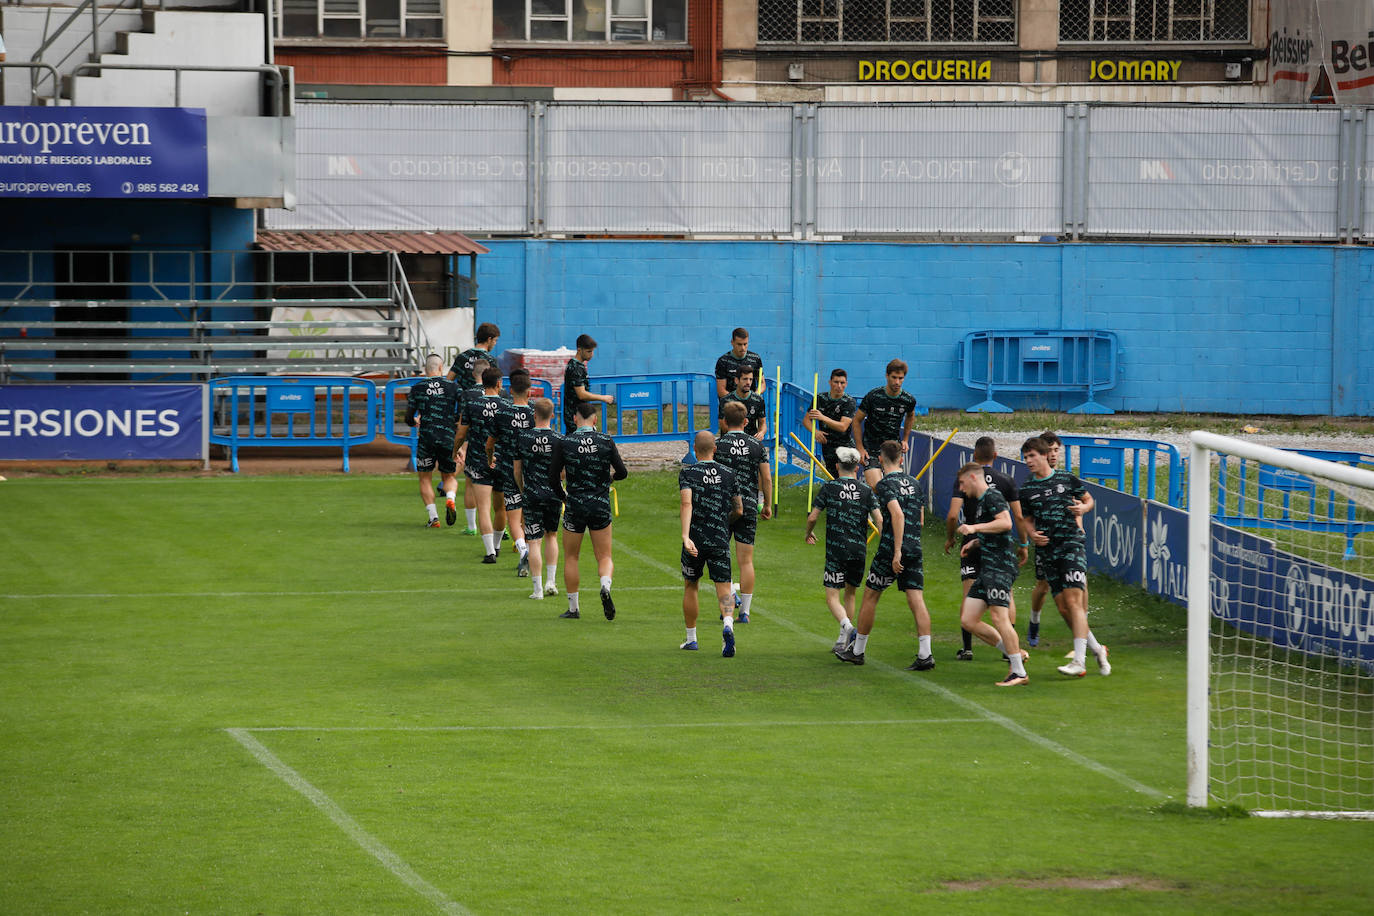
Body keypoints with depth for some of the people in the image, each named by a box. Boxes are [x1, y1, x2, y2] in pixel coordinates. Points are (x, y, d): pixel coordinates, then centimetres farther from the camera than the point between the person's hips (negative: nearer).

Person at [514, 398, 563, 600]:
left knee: (534, 542, 0)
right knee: (552, 536, 20)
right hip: (554, 494, 1)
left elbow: (516, 470, 3)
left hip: (532, 494, -1)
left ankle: (538, 589, -3)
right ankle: (550, 582, 15)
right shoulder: (559, 440, -4)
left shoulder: (523, 438, -4)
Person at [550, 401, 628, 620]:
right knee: (604, 557, 9)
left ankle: (573, 608, 15)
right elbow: (622, 472, -3)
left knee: (571, 558, 14)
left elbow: (553, 478, -5)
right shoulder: (606, 441, -4)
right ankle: (605, 585, -22)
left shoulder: (563, 443, -5)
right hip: (601, 506, 1)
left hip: (575, 505, 0)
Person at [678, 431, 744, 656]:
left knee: (690, 587, 18)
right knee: (724, 590, -1)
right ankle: (727, 624, -32)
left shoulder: (687, 473, -5)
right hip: (720, 541, 1)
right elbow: (739, 511, 13)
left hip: (695, 542, -1)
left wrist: (685, 536, -28)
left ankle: (691, 639, 27)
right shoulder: (728, 474, 5)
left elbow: (686, 504, -20)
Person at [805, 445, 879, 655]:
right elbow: (879, 520, -2)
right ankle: (847, 639, 20)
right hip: (859, 550, 3)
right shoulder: (865, 490, 6)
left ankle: (846, 625, -30)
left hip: (836, 550, -3)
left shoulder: (829, 487, 0)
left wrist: (809, 533, 22)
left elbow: (812, 517, 1)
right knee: (850, 593, 20)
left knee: (832, 598, -2)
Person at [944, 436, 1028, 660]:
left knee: (968, 596, 3)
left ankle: (967, 647, -2)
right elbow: (1019, 517, 0)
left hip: (972, 542, -1)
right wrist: (1022, 545, 11)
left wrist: (949, 538, 4)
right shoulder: (1006, 481, 0)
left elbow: (952, 515, -13)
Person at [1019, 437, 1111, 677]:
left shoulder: (1067, 480, 3)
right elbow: (1026, 519, 19)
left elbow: (1089, 499, 15)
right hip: (1048, 551, 4)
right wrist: (1032, 534, -2)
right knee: (1063, 608, 2)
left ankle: (1078, 661, -19)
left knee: (1073, 601, -15)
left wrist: (1083, 508, -7)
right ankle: (1096, 649, 21)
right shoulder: (1026, 490, 10)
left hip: (1072, 545, -4)